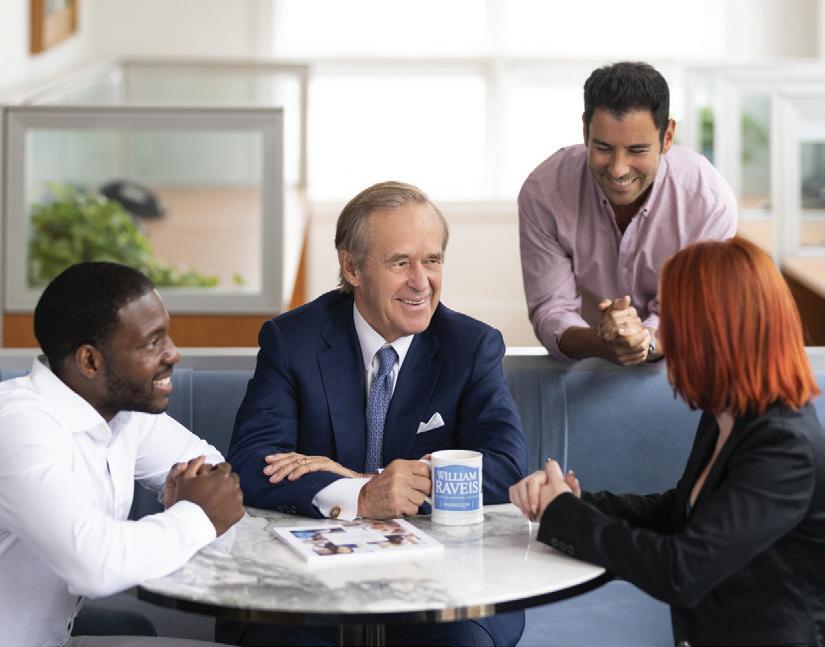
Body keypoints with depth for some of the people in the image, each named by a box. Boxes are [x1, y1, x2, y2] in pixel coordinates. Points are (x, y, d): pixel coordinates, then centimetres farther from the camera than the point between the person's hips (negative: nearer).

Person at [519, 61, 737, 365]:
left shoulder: (711, 202, -18)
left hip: (673, 369, 0)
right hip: (584, 364, 0)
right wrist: (600, 343, -36)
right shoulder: (542, 193, -16)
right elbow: (551, 310, -14)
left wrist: (647, 340, -37)